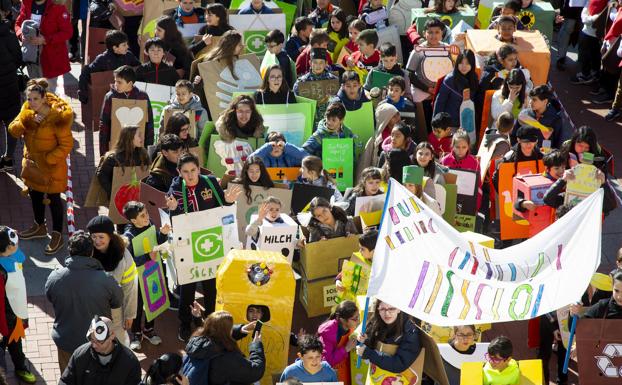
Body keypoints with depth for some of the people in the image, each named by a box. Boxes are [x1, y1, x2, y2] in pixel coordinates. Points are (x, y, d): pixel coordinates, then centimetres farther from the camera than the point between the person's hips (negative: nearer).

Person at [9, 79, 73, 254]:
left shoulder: (57, 118, -26)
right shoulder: (27, 110, -8)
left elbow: (66, 145, -21)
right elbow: (13, 130, -9)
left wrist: (46, 159, -23)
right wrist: (26, 121, -27)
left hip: (52, 166, -7)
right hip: (32, 162, 7)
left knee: (53, 199, 7)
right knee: (34, 194, 23)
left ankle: (57, 235, 23)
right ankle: (40, 227, 45)